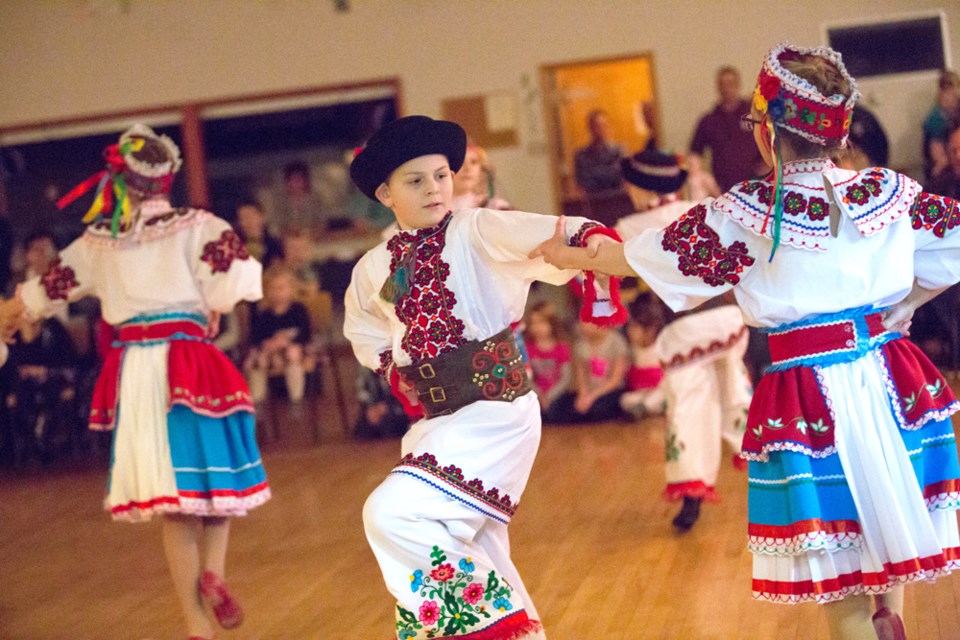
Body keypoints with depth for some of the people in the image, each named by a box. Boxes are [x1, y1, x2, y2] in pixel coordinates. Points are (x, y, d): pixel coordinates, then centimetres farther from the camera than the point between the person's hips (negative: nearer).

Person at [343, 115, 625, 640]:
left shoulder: (478, 232, -8)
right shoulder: (374, 270, 8)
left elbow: (557, 239, -21)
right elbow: (368, 338, 25)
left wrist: (594, 243, -41)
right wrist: (400, 374, 9)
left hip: (496, 414, -6)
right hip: (435, 424, 6)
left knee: (391, 514, -20)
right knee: (472, 557, 13)